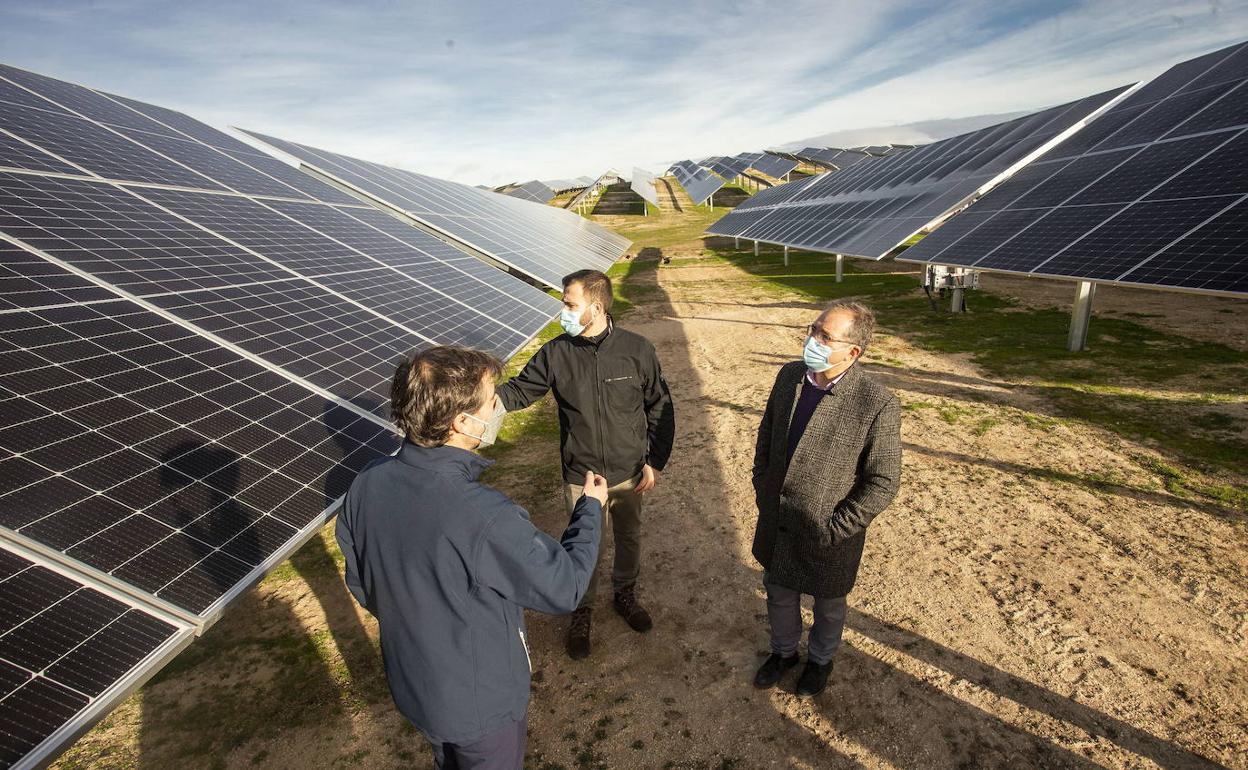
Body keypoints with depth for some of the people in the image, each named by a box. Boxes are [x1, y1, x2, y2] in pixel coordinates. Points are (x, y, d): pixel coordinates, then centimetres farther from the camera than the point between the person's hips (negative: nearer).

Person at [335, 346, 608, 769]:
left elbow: (361, 584, -2)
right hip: (480, 701, -5)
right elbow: (564, 587, -22)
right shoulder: (487, 519, -39)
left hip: (410, 685, 5)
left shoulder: (365, 485, -19)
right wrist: (591, 507, -7)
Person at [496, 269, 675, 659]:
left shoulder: (636, 349, -14)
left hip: (629, 472, 1)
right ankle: (582, 609, 40)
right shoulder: (556, 353, -12)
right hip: (580, 476, 0)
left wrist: (655, 461, -6)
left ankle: (625, 593, 49)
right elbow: (519, 390, -4)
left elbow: (660, 407, -5)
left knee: (629, 538, 21)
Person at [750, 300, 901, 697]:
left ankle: (820, 659, 53)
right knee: (778, 593, 25)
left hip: (828, 533, -4)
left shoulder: (879, 404, -24)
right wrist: (761, 489, 5)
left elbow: (883, 482, -17)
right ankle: (784, 651, 54)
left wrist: (835, 528, -16)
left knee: (828, 605, 23)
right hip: (776, 520, 4)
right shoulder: (789, 375, -8)